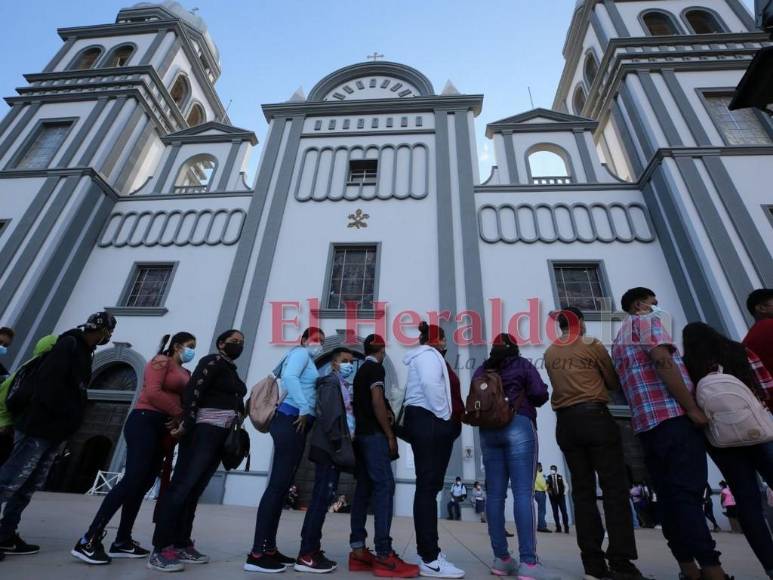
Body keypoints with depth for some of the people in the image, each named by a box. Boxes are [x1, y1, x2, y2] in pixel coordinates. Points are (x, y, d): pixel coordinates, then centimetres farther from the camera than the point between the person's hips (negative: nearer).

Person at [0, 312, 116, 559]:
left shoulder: (83, 351, 16)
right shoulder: (69, 344, -12)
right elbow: (47, 381, -21)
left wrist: (70, 421, 9)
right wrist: (66, 415, -16)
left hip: (54, 429, 9)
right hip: (40, 426, -9)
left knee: (30, 485, 12)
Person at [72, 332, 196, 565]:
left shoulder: (185, 373, 18)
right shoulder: (161, 361, -4)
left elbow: (185, 400, 13)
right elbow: (152, 392, -16)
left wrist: (181, 420, -7)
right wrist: (178, 413, -13)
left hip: (164, 429, 8)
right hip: (145, 423, -8)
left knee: (143, 485, 8)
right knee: (132, 480, -12)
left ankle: (122, 541, 15)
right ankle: (89, 540, -5)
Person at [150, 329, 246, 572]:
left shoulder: (232, 371, 22)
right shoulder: (213, 362, -3)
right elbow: (193, 390, -15)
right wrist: (186, 424, -22)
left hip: (221, 433, 8)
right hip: (205, 429, -8)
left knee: (194, 489, 10)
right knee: (183, 484, -9)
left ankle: (181, 545, 15)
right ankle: (160, 549, -5)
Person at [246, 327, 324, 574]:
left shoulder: (307, 361, 26)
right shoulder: (300, 353, -1)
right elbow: (289, 377, -18)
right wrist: (304, 409, -17)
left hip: (296, 424, 9)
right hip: (292, 421, -9)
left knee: (281, 486, 10)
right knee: (278, 485, -9)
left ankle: (269, 548, 17)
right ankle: (256, 554, -5)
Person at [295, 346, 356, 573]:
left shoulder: (343, 386, 21)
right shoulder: (331, 382, -6)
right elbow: (328, 415, -17)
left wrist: (343, 445, 11)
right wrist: (337, 442, -19)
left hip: (334, 449, 9)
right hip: (329, 448, -9)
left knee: (322, 499, 10)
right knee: (322, 498, -8)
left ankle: (312, 550, 17)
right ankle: (306, 555, -3)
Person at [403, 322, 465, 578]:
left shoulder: (430, 356, 26)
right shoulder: (428, 354, -4)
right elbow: (430, 384, -22)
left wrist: (448, 418, 12)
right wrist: (444, 414, -14)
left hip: (432, 425, 11)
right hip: (429, 422, -11)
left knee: (430, 486, 12)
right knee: (428, 487, -10)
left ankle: (426, 549, 20)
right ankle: (430, 559, -7)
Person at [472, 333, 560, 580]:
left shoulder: (481, 371, 16)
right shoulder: (522, 364, 7)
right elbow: (540, 395, 0)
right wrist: (524, 399, 19)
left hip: (488, 431, 4)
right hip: (518, 426, -4)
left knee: (495, 493, 5)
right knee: (523, 493, -7)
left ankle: (501, 559, 10)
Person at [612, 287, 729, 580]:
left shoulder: (620, 339, 26)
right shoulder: (647, 321, 1)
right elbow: (663, 362, -14)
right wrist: (692, 408, -14)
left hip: (646, 422, 8)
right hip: (672, 416, -8)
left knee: (670, 495, 8)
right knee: (688, 494, -10)